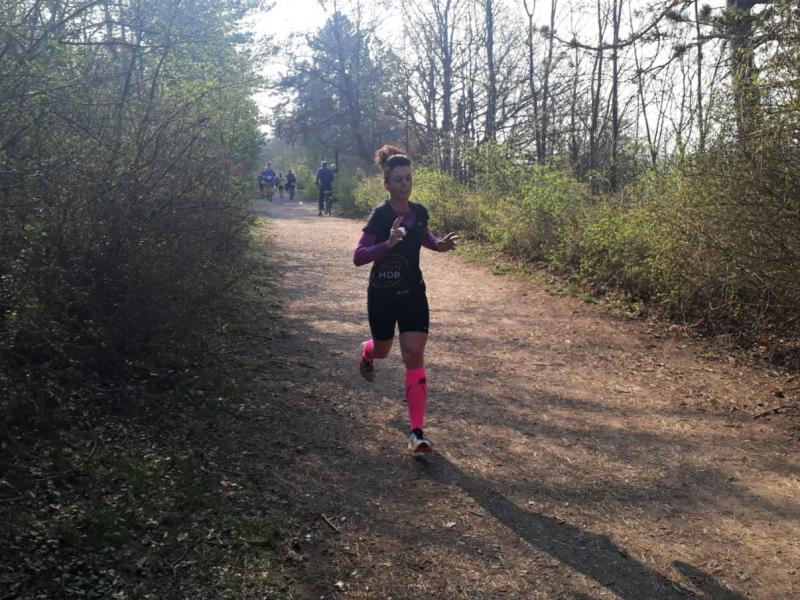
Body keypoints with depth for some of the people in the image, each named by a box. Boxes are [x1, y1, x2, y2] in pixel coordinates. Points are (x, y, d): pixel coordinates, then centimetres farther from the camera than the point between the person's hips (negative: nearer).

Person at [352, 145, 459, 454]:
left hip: (413, 293, 3)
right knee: (382, 350, 18)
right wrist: (388, 243, -37)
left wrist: (440, 244, -2)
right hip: (383, 295, -2)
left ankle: (417, 432, -7)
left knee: (414, 357, -7)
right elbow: (358, 257, -22)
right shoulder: (380, 215, -17)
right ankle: (366, 352, 60)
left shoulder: (419, 212, -2)